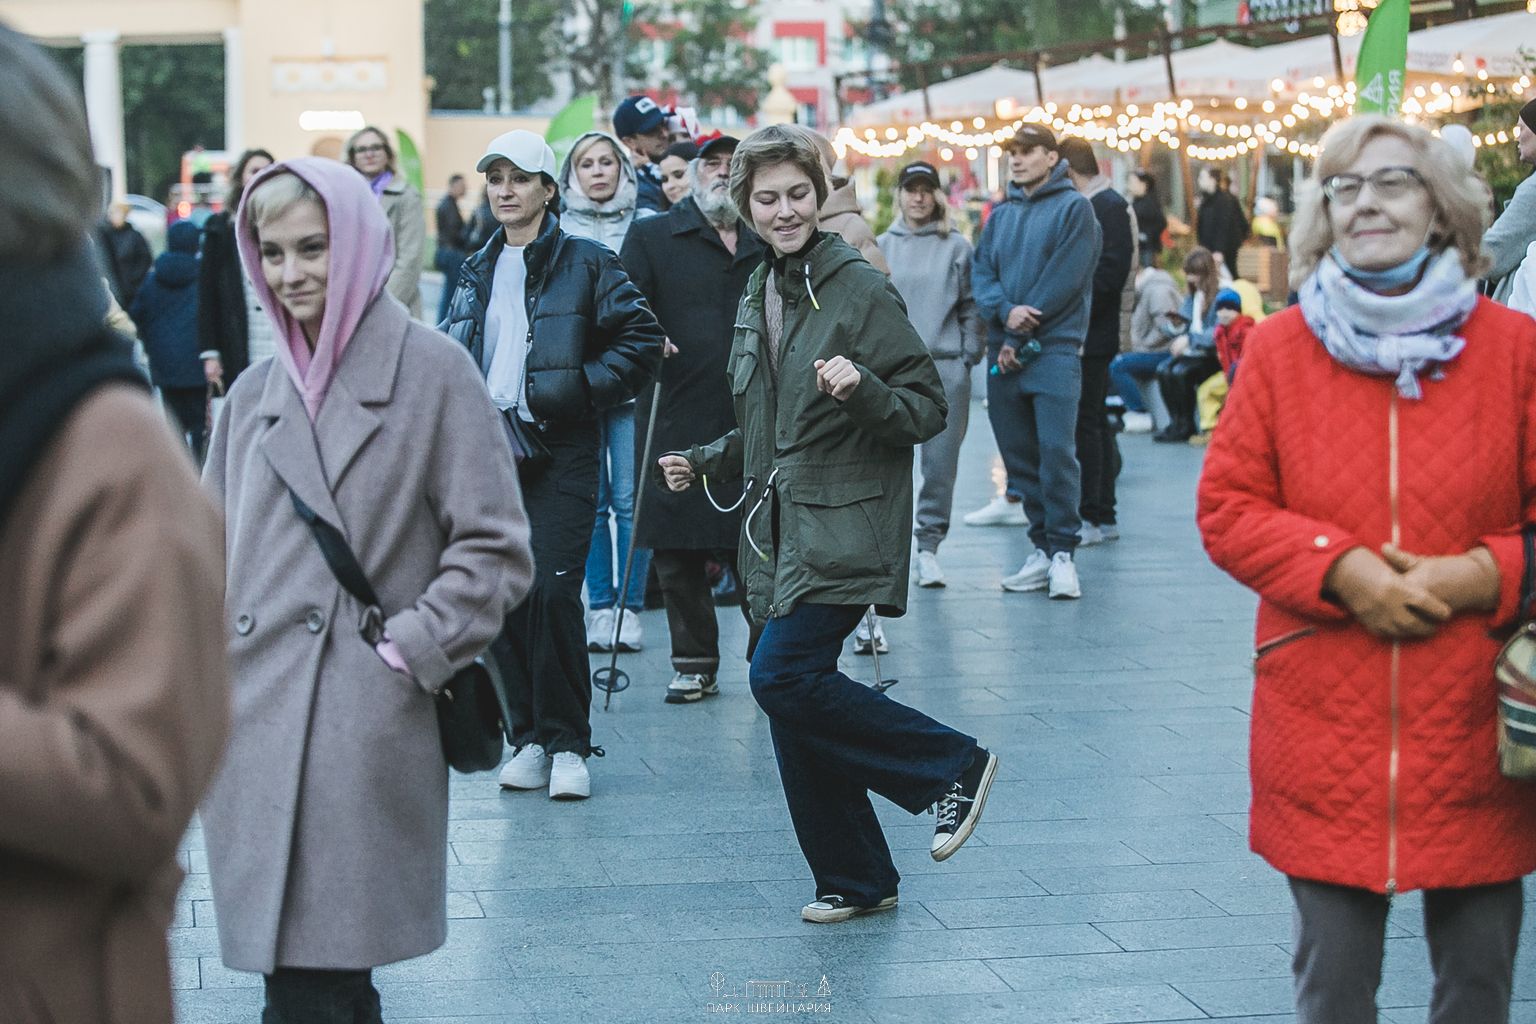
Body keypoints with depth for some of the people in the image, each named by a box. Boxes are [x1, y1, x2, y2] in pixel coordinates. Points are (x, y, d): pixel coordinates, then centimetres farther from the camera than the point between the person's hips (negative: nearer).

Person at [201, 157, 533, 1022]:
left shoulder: (433, 371, 0)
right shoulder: (256, 392, 14)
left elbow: (497, 550, -2)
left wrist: (407, 651, -8)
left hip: (365, 734, -5)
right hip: (257, 730, 5)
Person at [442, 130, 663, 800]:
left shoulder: (586, 264, 0)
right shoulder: (477, 272, 16)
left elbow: (642, 339, -3)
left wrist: (581, 389, -10)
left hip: (559, 452, -5)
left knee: (553, 591, -12)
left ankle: (567, 744, -2)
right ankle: (528, 738, 12)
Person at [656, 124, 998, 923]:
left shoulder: (861, 290, -9)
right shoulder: (756, 300, 15)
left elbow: (928, 409, -10)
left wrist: (862, 390, -27)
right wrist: (704, 463, 12)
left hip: (844, 529, -8)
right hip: (780, 531, 8)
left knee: (783, 676, -19)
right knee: (791, 704, 5)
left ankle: (953, 766, -3)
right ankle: (853, 879, 17)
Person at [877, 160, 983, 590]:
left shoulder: (956, 246, 5)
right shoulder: (882, 247, 9)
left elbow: (971, 307, 5)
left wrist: (970, 357, -2)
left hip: (947, 368, -1)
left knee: (941, 464, 0)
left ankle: (929, 548, 7)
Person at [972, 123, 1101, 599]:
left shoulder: (1074, 208, 0)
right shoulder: (1000, 216, 18)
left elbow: (1066, 278, -9)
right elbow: (981, 274, 8)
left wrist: (1021, 338, -11)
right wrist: (1005, 311, -14)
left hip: (1054, 350, -6)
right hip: (1003, 352, 6)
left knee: (1057, 450, -12)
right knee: (1018, 454, 6)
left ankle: (1062, 552, -8)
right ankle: (1041, 547, 14)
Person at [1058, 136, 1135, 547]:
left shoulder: (1110, 207, -12)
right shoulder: (1088, 206, 17)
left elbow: (1112, 271, -20)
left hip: (1093, 337, -10)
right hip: (1089, 336, 10)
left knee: (1085, 423, -7)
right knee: (1094, 422, 12)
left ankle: (1093, 517, -4)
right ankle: (1103, 517, 18)